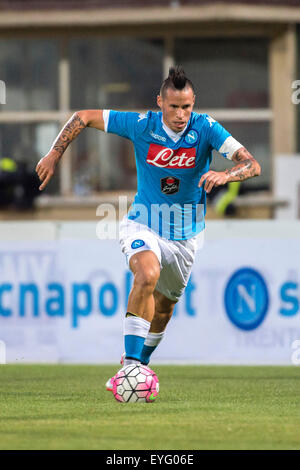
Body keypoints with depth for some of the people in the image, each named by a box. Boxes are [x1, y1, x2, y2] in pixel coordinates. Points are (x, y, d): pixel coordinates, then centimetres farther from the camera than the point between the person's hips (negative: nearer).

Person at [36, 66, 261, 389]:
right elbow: (83, 117, -4)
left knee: (164, 307, 17)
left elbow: (252, 165, -24)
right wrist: (54, 155, -11)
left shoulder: (205, 129, -16)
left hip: (185, 234, 2)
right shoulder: (141, 125, -16)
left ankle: (140, 363, 45)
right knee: (147, 275, -32)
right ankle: (131, 364, -32)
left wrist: (224, 175, -44)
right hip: (143, 225, -2)